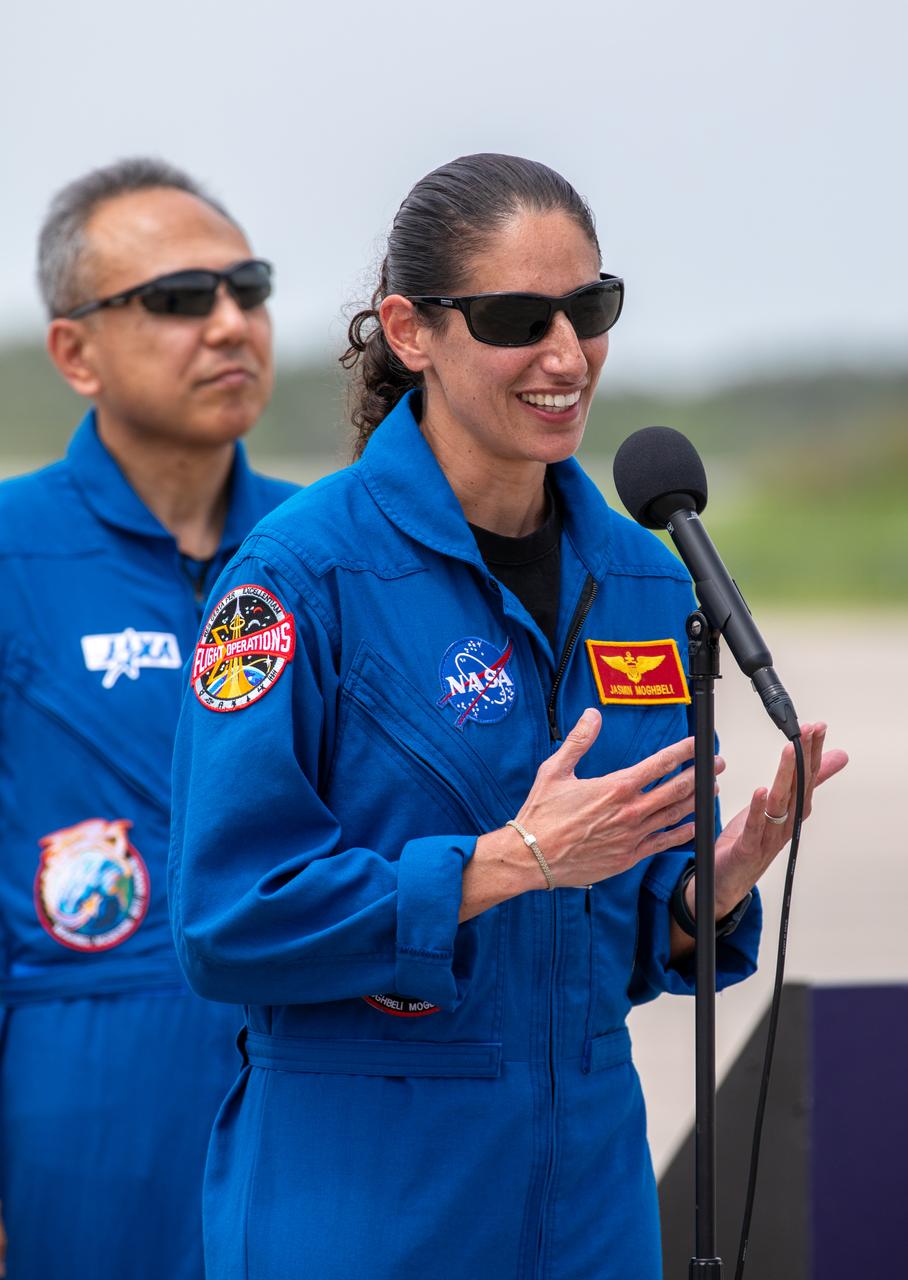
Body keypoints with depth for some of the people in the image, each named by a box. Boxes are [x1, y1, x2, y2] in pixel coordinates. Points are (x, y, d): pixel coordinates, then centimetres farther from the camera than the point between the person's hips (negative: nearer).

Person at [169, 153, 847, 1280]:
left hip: (588, 1184, 6)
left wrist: (715, 884, -10)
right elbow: (227, 919, -17)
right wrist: (512, 861, -24)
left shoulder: (644, 581, 6)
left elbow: (631, 936, 12)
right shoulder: (304, 572, -13)